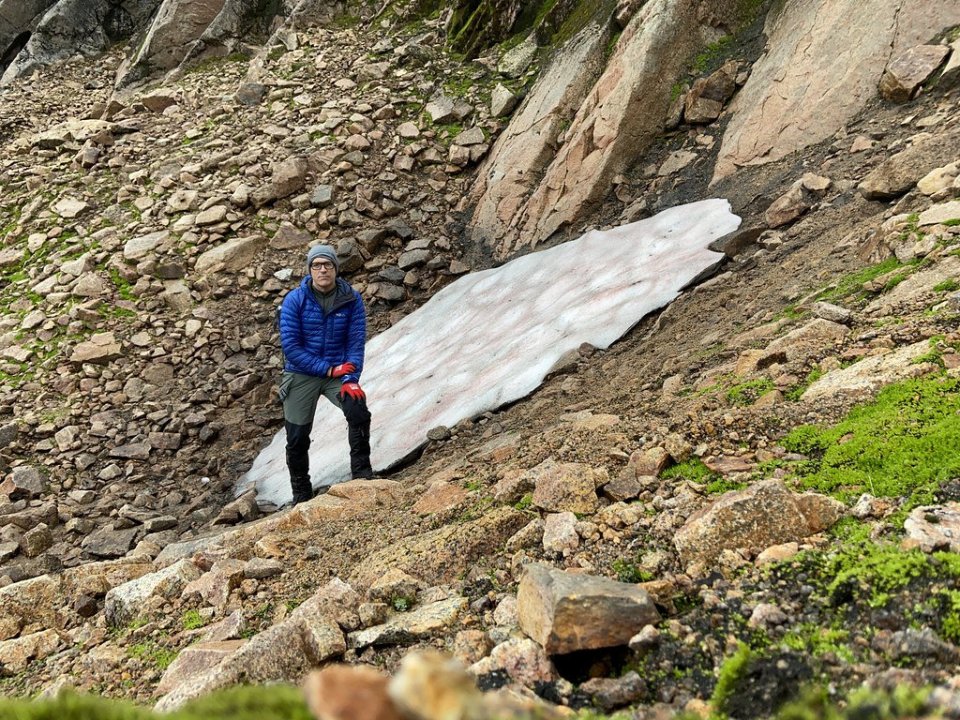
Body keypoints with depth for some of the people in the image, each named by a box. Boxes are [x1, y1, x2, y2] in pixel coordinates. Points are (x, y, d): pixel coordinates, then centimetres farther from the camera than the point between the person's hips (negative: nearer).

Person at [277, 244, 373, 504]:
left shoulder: (352, 300, -7)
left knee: (358, 411, -27)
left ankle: (362, 473, -12)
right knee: (297, 438, 2)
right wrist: (328, 369, -19)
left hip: (339, 370, 0)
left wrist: (350, 379, -21)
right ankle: (301, 494, 23)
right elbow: (290, 346, -14)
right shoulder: (294, 300, -11)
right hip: (301, 374, 0)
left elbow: (356, 342, -8)